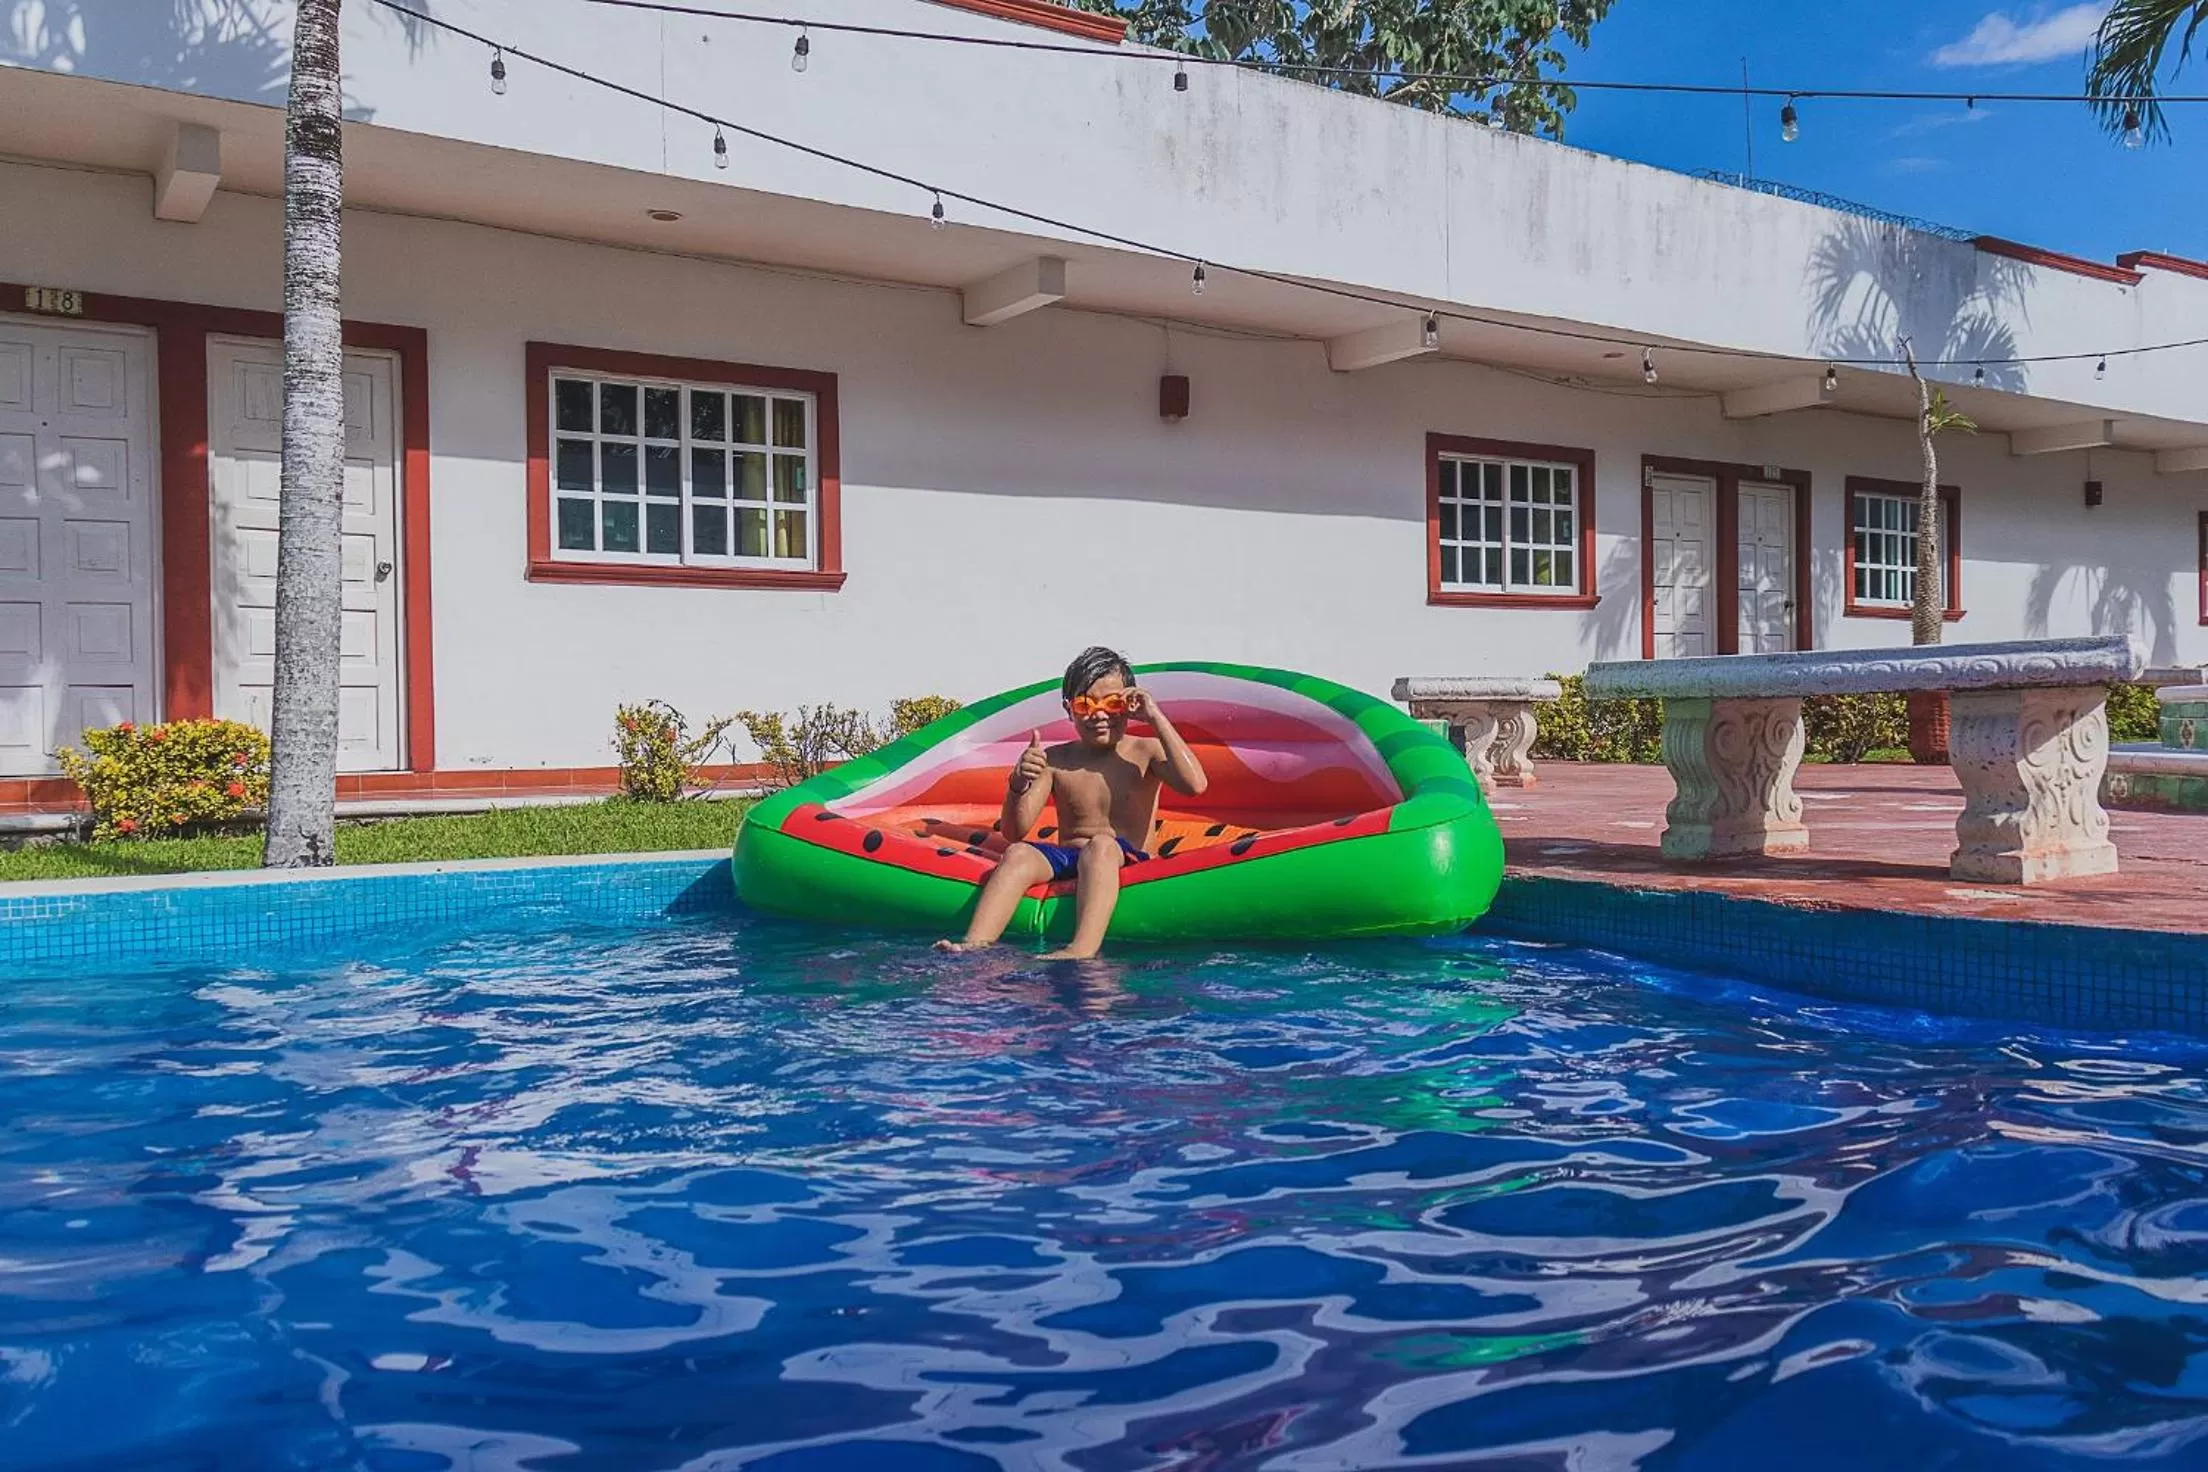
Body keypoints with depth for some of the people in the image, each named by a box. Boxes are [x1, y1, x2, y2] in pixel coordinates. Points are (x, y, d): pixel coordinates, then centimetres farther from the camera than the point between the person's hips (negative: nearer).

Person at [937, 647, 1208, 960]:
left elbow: (1194, 784, -15)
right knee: (1019, 853, -27)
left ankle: (1083, 950, -59)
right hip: (1064, 860, 3)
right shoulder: (1055, 759, 12)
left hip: (1125, 862, -3)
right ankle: (976, 946, -46)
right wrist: (1018, 786, -16)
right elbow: (1014, 832, 6)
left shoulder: (1146, 752, 6)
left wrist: (1157, 719, -10)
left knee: (1102, 844, -36)